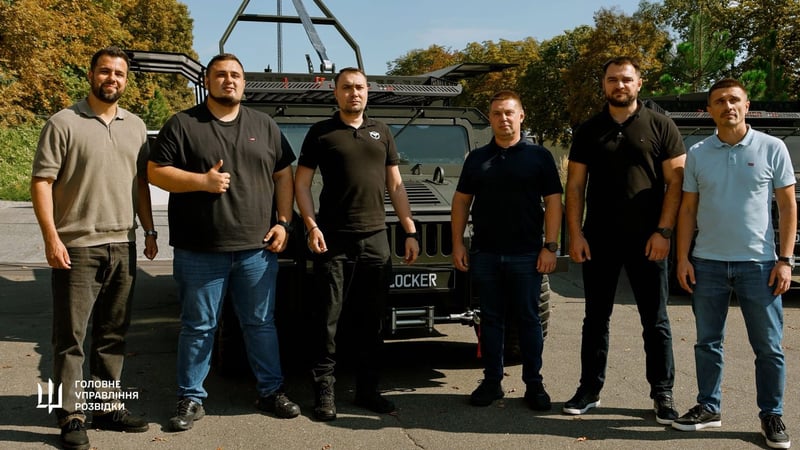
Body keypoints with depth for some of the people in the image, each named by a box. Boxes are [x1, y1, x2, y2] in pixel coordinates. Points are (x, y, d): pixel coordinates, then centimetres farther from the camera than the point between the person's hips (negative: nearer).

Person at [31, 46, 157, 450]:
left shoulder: (135, 126, 13)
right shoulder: (64, 123, -4)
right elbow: (41, 182, -8)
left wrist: (149, 231, 13)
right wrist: (51, 238, -15)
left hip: (123, 246, 5)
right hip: (77, 248, -5)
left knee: (113, 335, 12)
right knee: (71, 337, 0)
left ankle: (108, 406, 23)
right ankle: (71, 418, 8)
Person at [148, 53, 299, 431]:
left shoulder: (264, 126, 12)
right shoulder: (182, 124, 2)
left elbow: (283, 176, 13)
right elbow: (155, 172, -2)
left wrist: (283, 222, 2)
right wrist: (201, 180, -17)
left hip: (257, 248, 3)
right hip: (199, 250, -2)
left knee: (261, 324, 12)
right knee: (198, 327, 7)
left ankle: (271, 392, 24)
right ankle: (191, 399, 20)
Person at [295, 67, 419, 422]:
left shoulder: (381, 132, 13)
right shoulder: (320, 133, 4)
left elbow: (395, 185, 13)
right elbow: (301, 182, 1)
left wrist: (410, 232, 7)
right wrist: (311, 226, -11)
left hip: (375, 238, 3)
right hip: (333, 239, -3)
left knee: (371, 319, 8)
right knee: (329, 318, 1)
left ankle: (367, 389, 19)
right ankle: (324, 391, 11)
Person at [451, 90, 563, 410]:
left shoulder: (539, 156, 3)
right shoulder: (477, 158, 10)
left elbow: (553, 202, 0)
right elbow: (461, 201, 11)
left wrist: (550, 246, -8)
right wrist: (457, 243, 2)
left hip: (526, 254, -2)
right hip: (484, 253, 2)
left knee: (528, 319, 5)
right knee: (491, 319, 9)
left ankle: (534, 384, 15)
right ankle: (491, 381, 19)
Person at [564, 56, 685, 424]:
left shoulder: (660, 126, 2)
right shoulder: (588, 131, 8)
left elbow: (675, 181, -2)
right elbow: (575, 185, 6)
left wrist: (663, 232, -10)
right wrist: (575, 234, -3)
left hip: (646, 240, -2)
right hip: (598, 240, 2)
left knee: (655, 321, 5)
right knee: (596, 318, 10)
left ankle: (663, 394, 16)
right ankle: (590, 389, 20)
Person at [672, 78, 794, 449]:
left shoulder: (772, 148, -1)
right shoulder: (698, 153, 5)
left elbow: (788, 206, 1)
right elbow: (688, 209, 7)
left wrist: (785, 260, -6)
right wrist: (683, 258, 0)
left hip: (758, 264, -2)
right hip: (707, 263, 2)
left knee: (768, 347, 6)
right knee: (708, 343, 11)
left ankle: (771, 416, 20)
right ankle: (708, 408, 25)